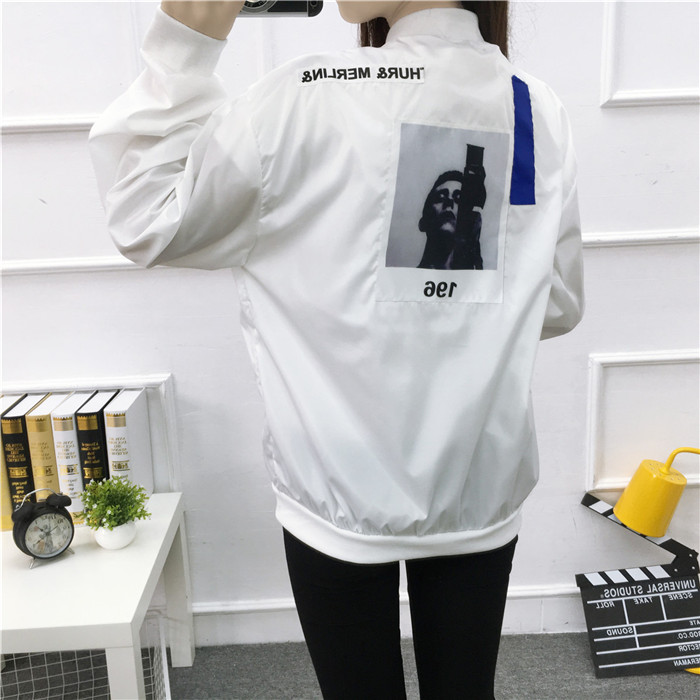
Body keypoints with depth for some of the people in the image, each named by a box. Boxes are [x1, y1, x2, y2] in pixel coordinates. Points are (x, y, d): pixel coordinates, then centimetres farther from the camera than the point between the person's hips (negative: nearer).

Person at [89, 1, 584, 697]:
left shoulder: (306, 98, -16)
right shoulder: (536, 108, -2)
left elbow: (146, 223, -6)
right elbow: (558, 304, 5)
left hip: (345, 492, -3)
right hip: (482, 489, 4)